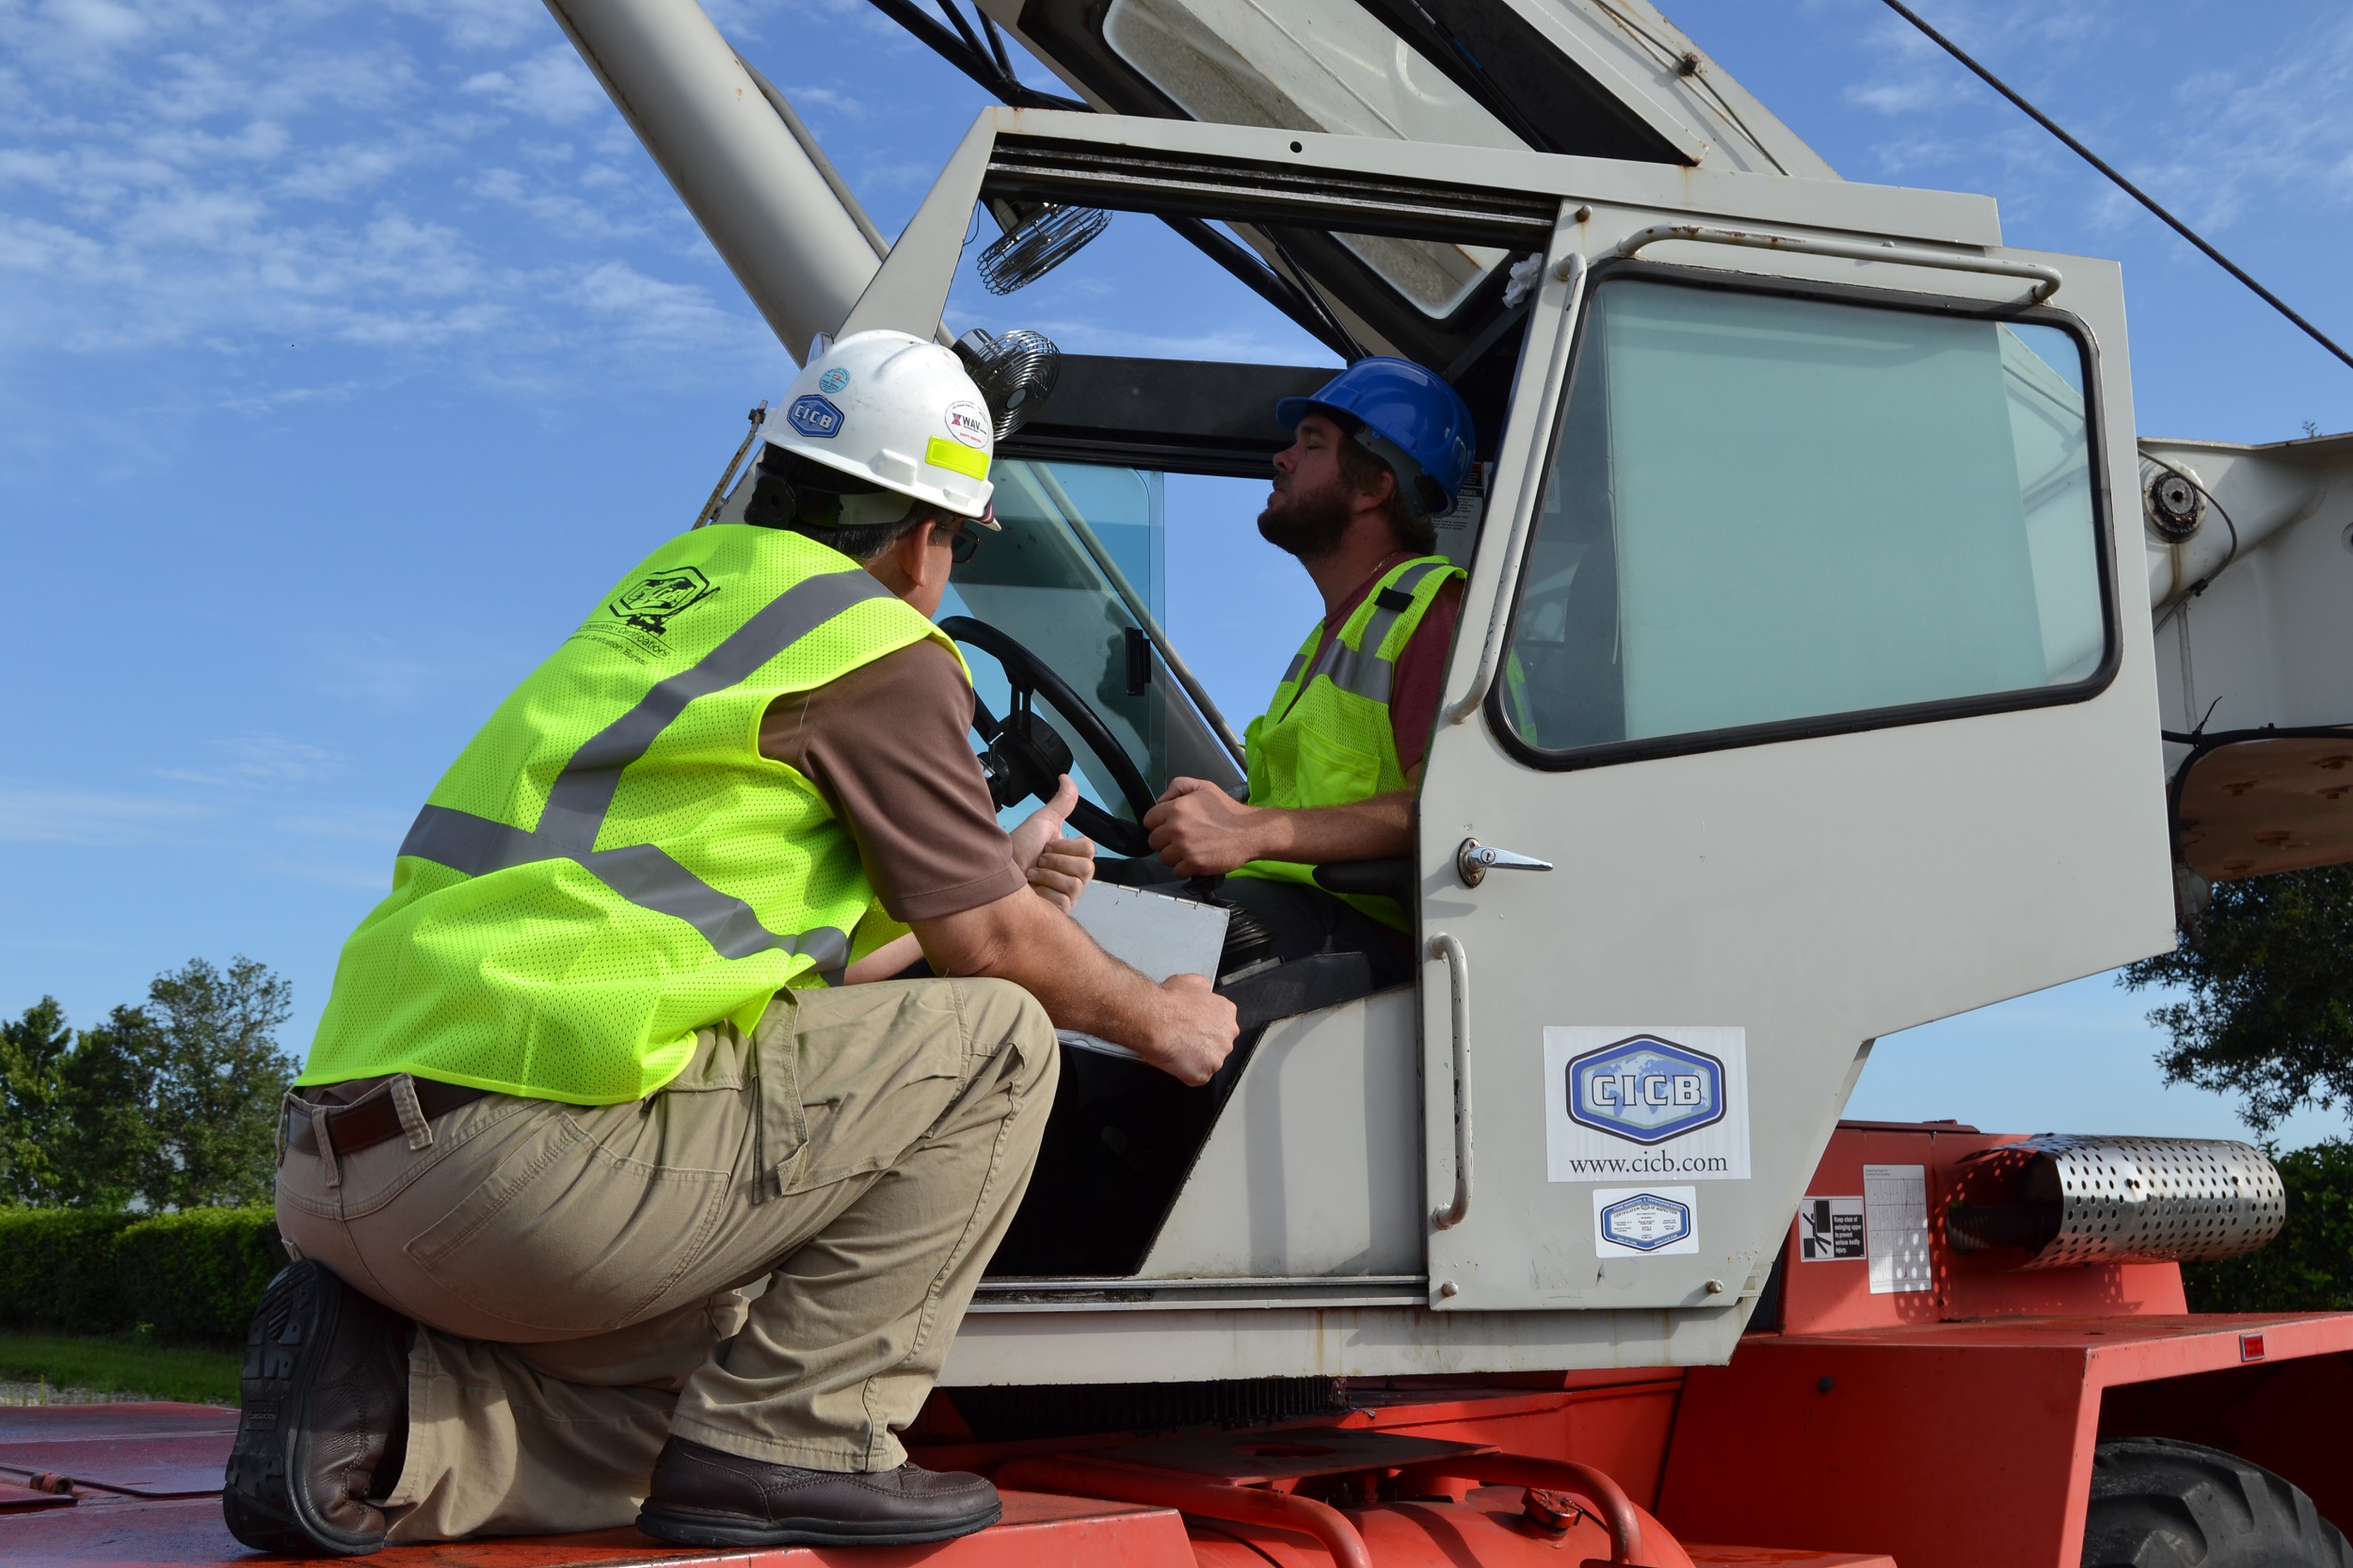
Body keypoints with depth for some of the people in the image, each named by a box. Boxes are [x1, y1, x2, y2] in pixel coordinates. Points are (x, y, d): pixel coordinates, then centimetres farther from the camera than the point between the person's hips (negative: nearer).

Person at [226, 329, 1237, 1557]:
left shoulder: (672, 584, 23)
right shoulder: (881, 652, -1)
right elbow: (987, 945, 6)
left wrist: (991, 876, 36)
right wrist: (1160, 1019, 24)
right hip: (535, 1153, -9)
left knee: (723, 1353, 27)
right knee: (992, 1038, 4)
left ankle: (380, 1405, 7)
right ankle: (785, 1443, 0)